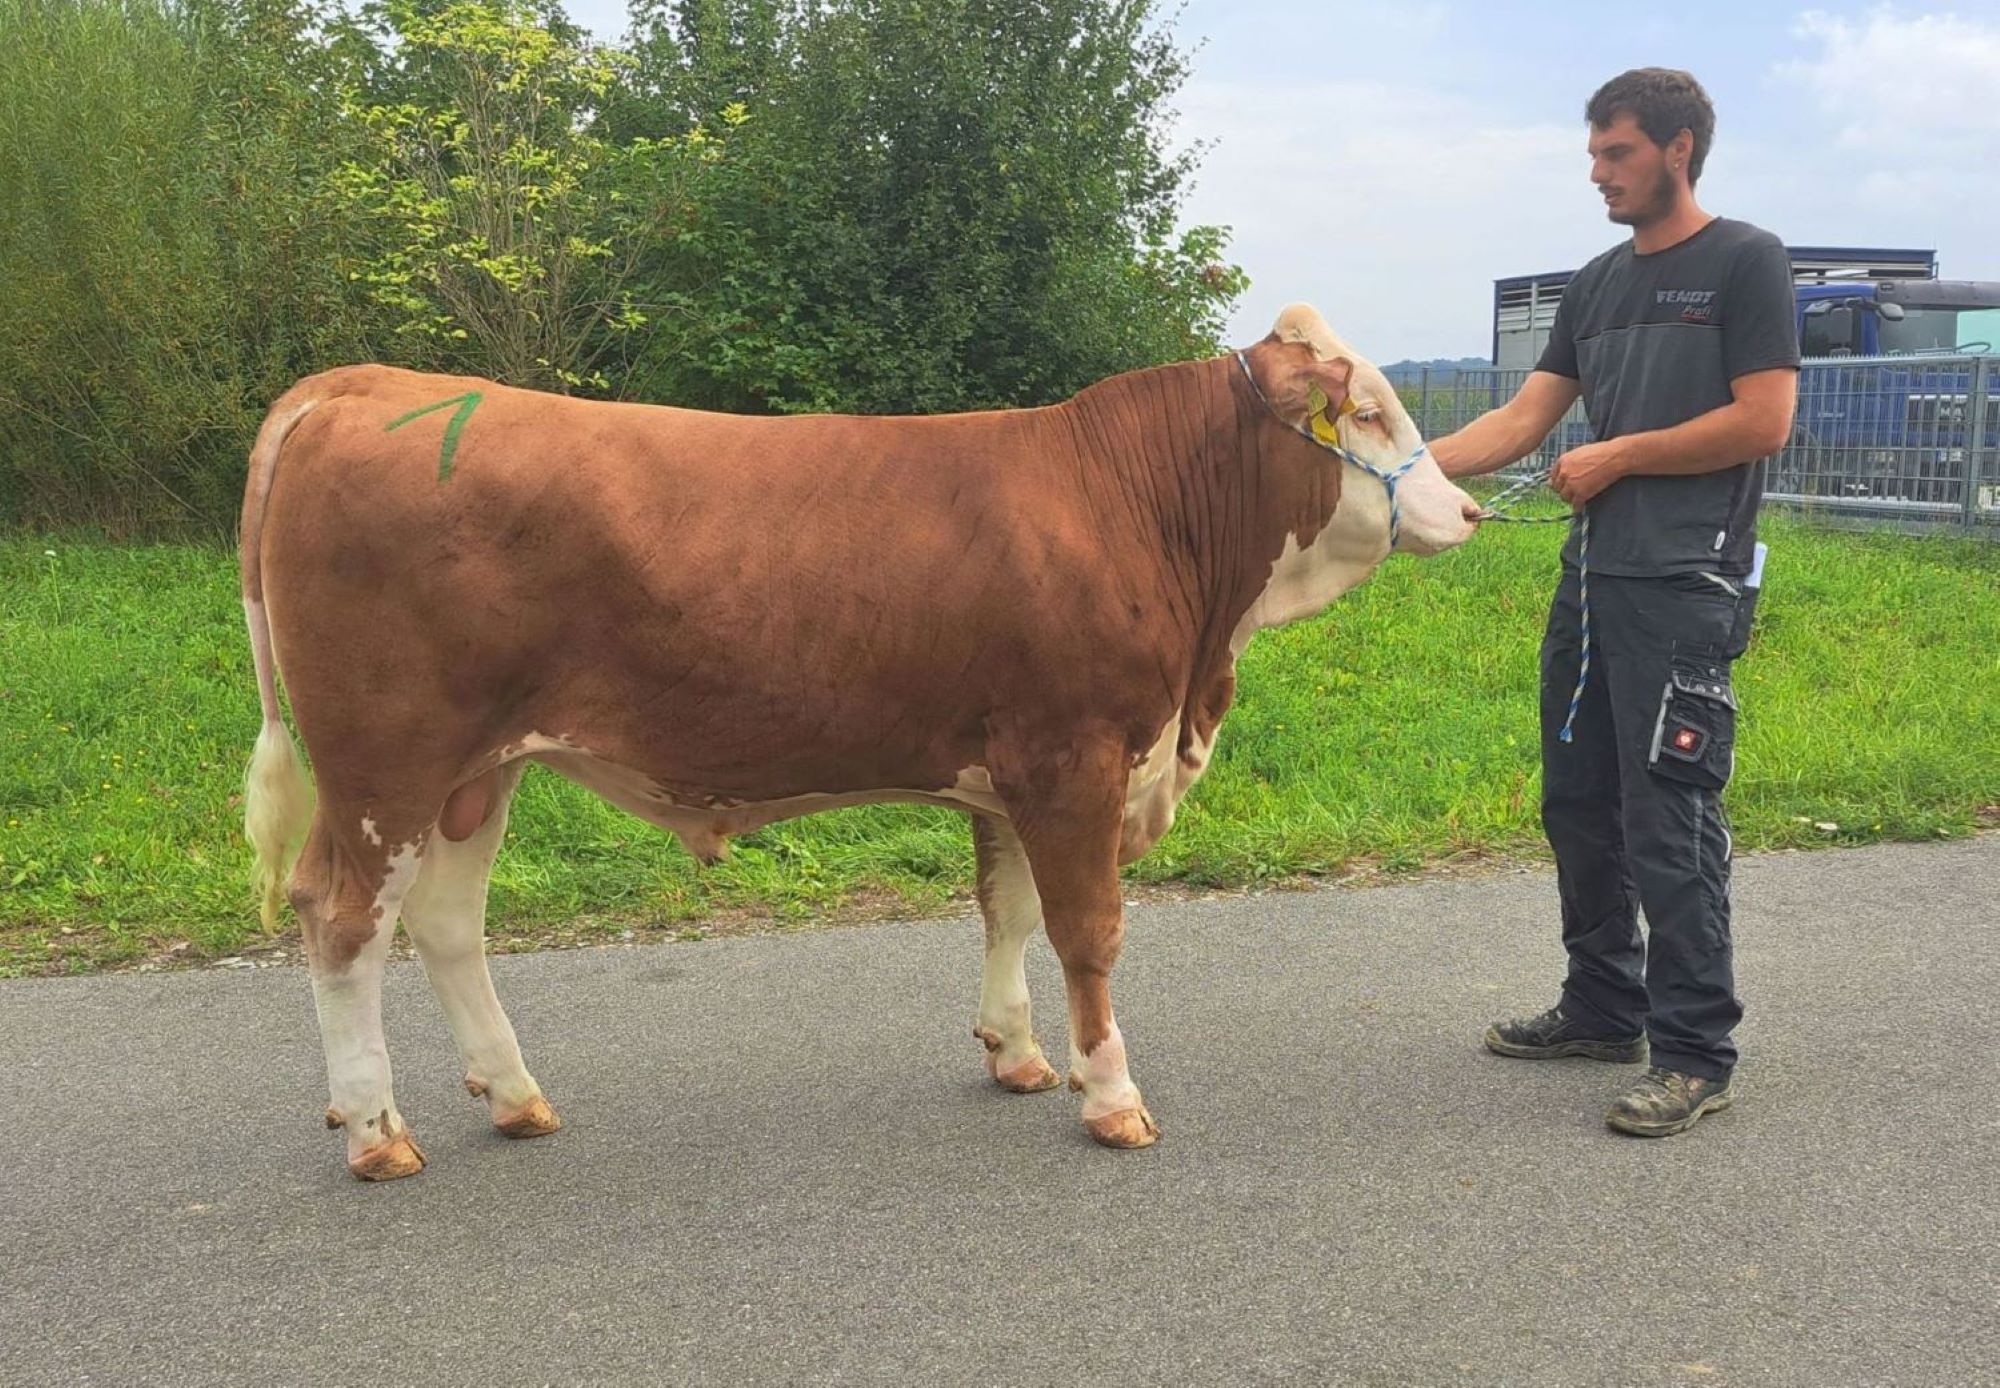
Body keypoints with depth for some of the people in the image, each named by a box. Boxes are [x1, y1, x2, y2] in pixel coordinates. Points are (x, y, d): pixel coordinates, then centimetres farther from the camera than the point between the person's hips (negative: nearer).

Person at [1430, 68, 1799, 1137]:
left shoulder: (1745, 263, -3)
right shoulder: (1597, 285, 16)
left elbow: (1764, 421, -11)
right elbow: (1520, 423, 12)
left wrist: (1617, 456, -7)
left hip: (1686, 586, -7)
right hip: (1590, 578, 8)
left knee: (1669, 819, -7)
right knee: (1579, 803, 12)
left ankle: (1696, 1054, 2)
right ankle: (1604, 1009, 27)